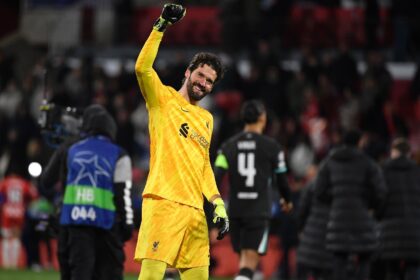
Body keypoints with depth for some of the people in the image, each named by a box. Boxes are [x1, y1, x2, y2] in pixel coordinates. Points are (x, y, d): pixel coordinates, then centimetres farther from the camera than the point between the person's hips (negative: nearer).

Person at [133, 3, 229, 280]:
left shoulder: (207, 119, 23)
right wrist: (161, 26, -15)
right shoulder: (164, 99, 6)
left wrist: (218, 203, 14)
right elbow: (142, 68, -12)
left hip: (195, 210, 7)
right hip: (163, 203, -6)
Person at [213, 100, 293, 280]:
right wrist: (287, 200, 27)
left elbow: (216, 179, -4)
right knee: (249, 263, -11)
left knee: (244, 260, 18)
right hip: (259, 211, -4)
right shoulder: (271, 147, -3)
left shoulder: (228, 146, 5)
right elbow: (281, 179, 6)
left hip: (235, 211, 4)